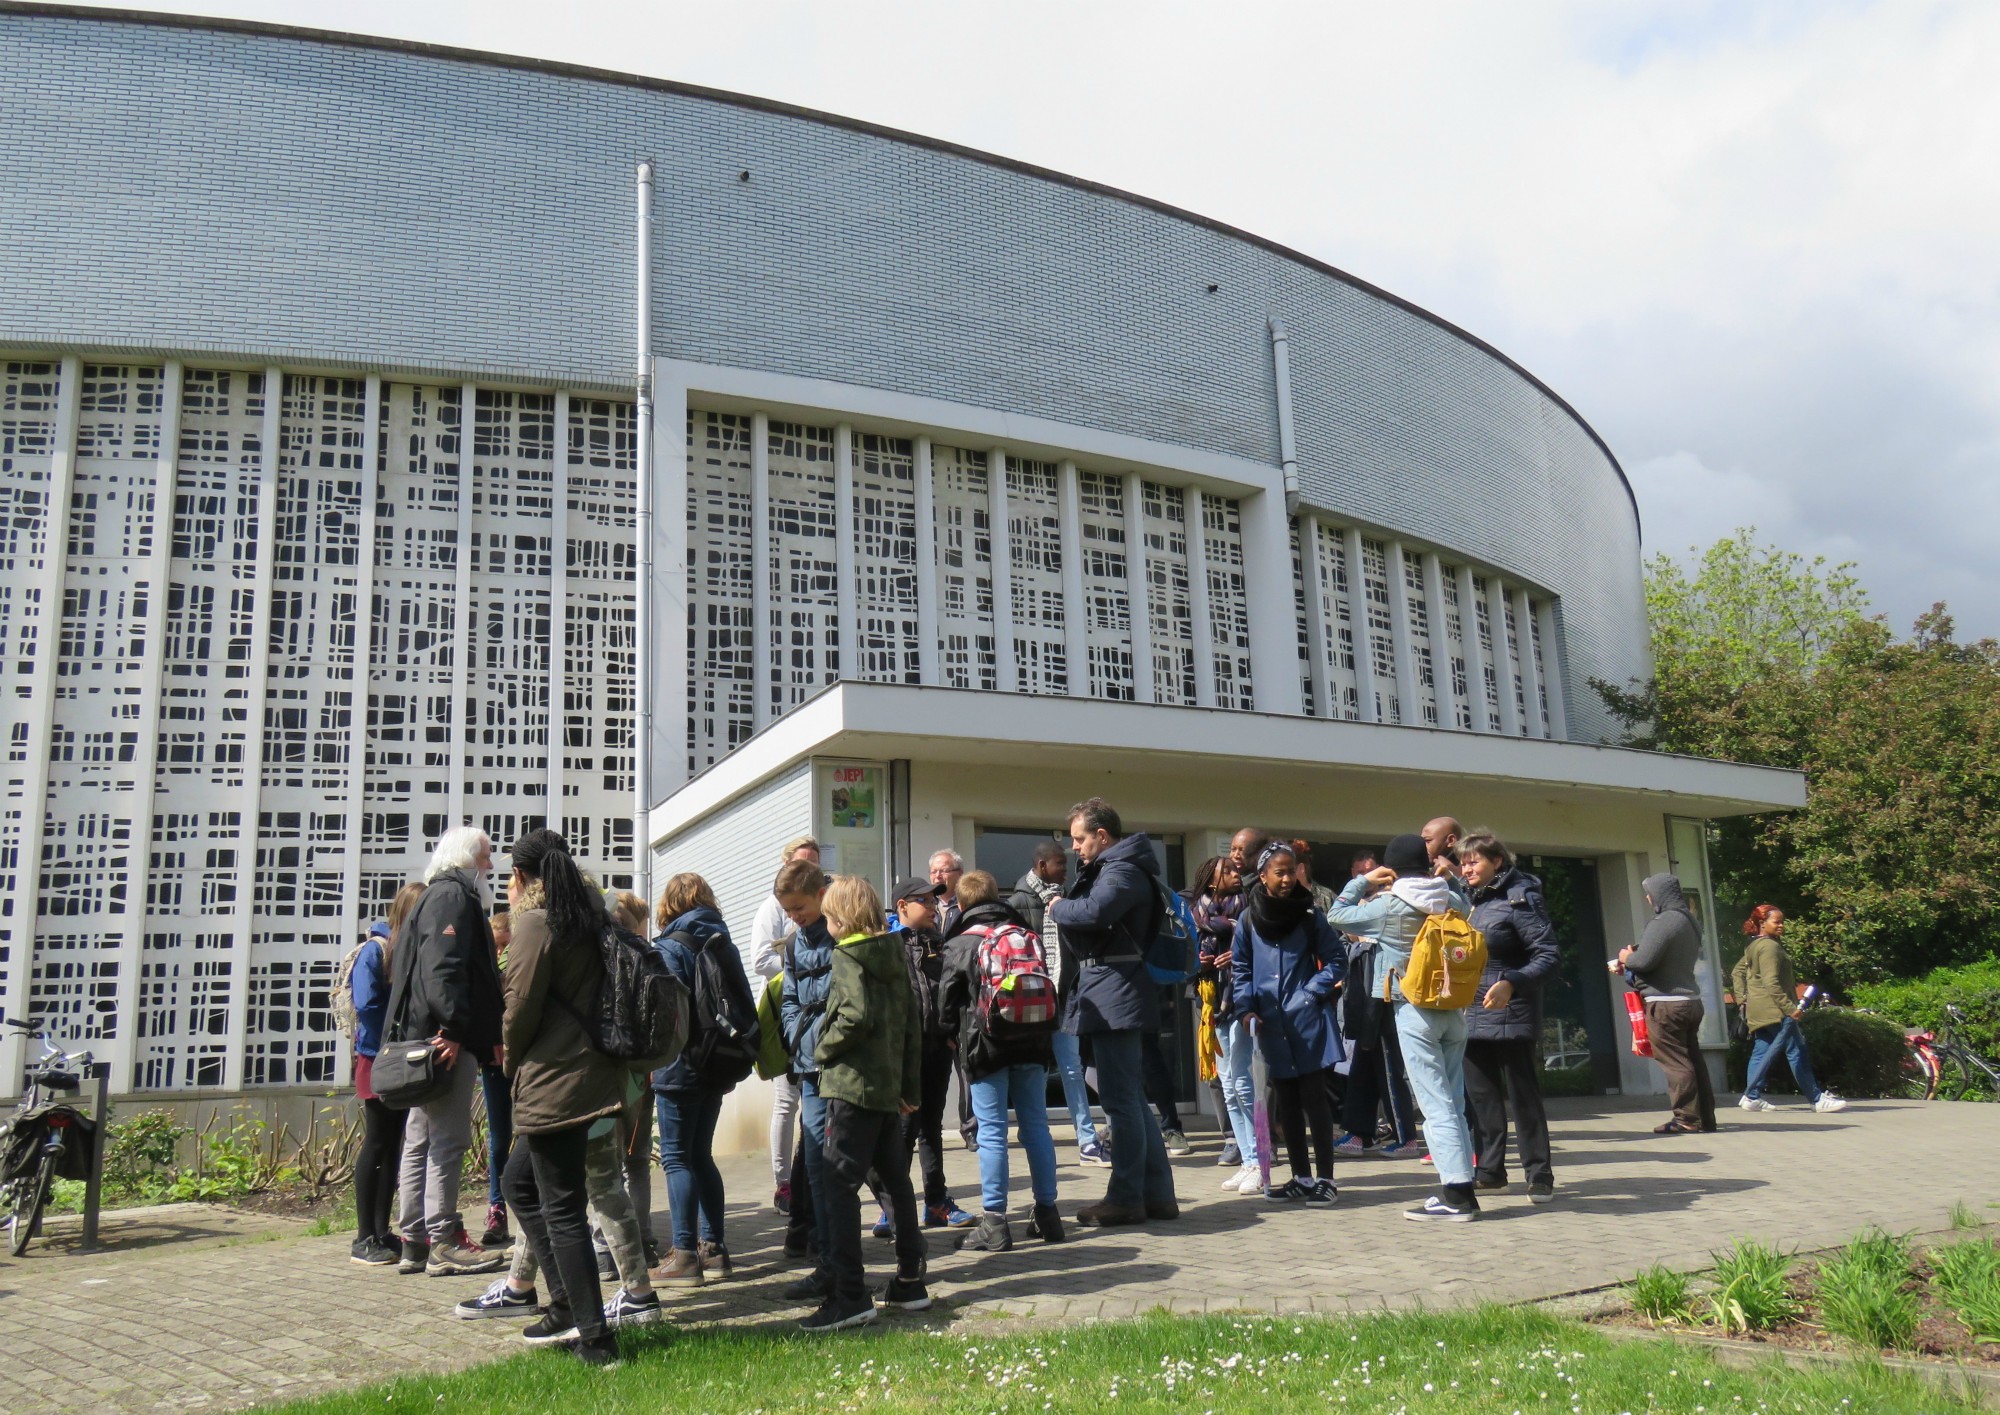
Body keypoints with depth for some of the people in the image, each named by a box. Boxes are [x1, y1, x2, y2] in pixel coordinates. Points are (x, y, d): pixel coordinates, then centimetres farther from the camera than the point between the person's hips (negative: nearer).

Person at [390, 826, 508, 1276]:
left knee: (421, 1141, 11)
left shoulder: (444, 895, 25)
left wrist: (490, 1037, 22)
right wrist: (452, 1028, -27)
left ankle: (415, 1242, 16)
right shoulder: (453, 894, -7)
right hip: (445, 1038, -11)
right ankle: (443, 1244, -3)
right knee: (448, 1141, -6)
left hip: (429, 1038, 11)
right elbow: (441, 966, -22)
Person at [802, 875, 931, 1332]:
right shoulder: (894, 956, 12)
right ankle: (911, 1281, 21)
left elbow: (856, 1016, -23)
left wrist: (823, 1049, -6)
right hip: (889, 1087, 8)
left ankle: (850, 1295, -9)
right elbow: (913, 1022, 12)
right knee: (897, 1180, 15)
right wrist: (911, 1087, 16)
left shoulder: (846, 957, -10)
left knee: (838, 1183, -6)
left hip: (852, 1085, -8)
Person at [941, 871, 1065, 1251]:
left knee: (992, 1133, -1)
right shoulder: (1028, 937, 8)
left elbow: (948, 1003, -1)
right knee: (1036, 1127, 11)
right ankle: (1047, 1213, 16)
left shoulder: (960, 945, -5)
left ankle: (994, 1222, -1)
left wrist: (958, 1036, 17)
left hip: (986, 1048, -4)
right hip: (1032, 1045, 4)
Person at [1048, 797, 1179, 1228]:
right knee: (1131, 1096, 14)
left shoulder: (1123, 871, -14)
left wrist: (1058, 908, -14)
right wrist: (1064, 908, -3)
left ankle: (1125, 1198, 1)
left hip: (1115, 991, -11)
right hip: (1107, 988, 11)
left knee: (1120, 1098, -5)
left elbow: (1094, 911, -30)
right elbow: (1088, 909, 15)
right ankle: (1157, 1193, 20)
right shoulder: (1108, 867, 20)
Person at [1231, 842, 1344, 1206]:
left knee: (1314, 1099, -1)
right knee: (1287, 1103, 10)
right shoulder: (1248, 919, 4)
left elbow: (1336, 959, 2)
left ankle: (1325, 1180, 6)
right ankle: (1301, 1178, 19)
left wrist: (1314, 992, -9)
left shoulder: (1310, 915, -1)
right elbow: (1240, 967, 11)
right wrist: (1247, 1005, 0)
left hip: (1308, 1021, -3)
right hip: (1271, 1024, 3)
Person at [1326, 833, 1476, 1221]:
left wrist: (1362, 881, 10)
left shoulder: (1388, 906, -9)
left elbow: (1336, 915, 2)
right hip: (1453, 1011, 5)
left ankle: (1457, 1193, -9)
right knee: (1453, 1102, 10)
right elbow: (1465, 903, 28)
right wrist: (1447, 877, 20)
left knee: (1436, 1105, -6)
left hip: (1415, 1011, -5)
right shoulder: (1451, 901, 4)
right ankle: (1459, 1188, 12)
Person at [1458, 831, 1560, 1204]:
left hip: (1511, 1015, -7)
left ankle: (1539, 1174, 11)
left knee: (1523, 1095, 1)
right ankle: (1489, 1169, 20)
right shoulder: (1468, 900, 11)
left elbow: (1549, 956, -16)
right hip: (1472, 1015, 7)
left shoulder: (1520, 897, -10)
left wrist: (1512, 984, -29)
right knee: (1481, 1096, 11)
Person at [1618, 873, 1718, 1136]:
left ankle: (1686, 1119, -3)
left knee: (1675, 1062, -5)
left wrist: (1626, 958, 0)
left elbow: (1644, 961, -21)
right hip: (1690, 999, 9)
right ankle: (1705, 1116, 17)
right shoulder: (1689, 920, 15)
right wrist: (1633, 957, 17)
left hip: (1666, 1003, -9)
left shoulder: (1663, 922, -16)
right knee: (1692, 1059, 13)